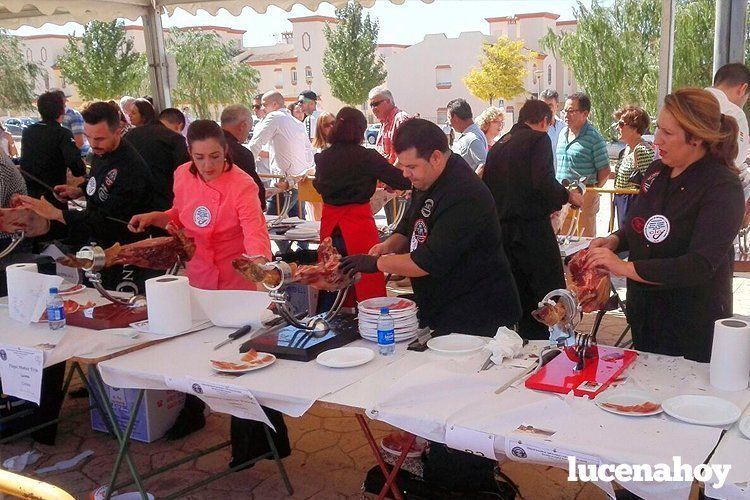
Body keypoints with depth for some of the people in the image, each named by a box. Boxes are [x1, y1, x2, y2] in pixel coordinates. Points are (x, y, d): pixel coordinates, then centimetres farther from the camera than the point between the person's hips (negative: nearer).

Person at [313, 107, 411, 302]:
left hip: (329, 221, 5)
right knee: (369, 272, 1)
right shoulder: (367, 157, -12)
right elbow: (401, 180, -7)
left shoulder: (323, 157, 2)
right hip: (358, 219, -5)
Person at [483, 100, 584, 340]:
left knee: (523, 295, 14)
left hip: (503, 228, 8)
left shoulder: (498, 144, 18)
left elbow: (487, 186, 20)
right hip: (532, 227, -7)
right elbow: (543, 182, -20)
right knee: (551, 293, -2)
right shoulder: (539, 139, -4)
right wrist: (568, 196, -3)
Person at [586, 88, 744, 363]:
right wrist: (614, 241, -4)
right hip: (644, 315, 7)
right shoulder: (656, 171, 2)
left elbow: (700, 266, -28)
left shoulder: (723, 187, -19)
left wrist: (624, 267, -30)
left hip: (694, 328, -7)